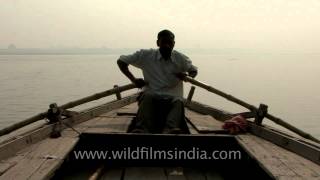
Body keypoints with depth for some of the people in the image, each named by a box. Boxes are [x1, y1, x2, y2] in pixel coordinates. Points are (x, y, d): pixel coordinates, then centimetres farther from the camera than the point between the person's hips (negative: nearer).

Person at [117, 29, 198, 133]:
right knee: (147, 97, -35)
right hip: (152, 95, -1)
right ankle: (141, 130, -54)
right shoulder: (146, 55, 4)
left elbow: (194, 71, 23)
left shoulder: (181, 59, 8)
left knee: (178, 102, -33)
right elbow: (121, 61, 10)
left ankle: (169, 130, -59)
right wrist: (133, 79, -1)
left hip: (172, 97, 1)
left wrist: (186, 75, -1)